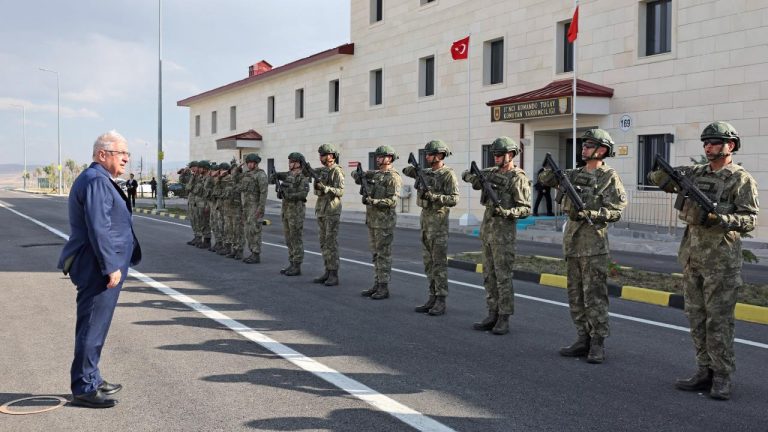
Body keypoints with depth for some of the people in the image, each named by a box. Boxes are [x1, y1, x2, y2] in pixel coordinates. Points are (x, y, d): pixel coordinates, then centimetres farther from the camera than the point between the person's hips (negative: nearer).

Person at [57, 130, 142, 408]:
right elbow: (98, 228, -23)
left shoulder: (100, 180, 18)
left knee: (94, 325, 18)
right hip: (98, 268, -11)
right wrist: (111, 267, -22)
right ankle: (84, 388, 1)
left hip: (97, 268, 11)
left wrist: (113, 264, 25)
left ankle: (91, 380, 29)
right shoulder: (97, 181, -16)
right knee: (93, 326, -5)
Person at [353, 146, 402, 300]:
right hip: (372, 219, 8)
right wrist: (359, 175, -3)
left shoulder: (393, 177, -12)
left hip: (385, 221, -8)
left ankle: (384, 288, -1)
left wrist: (372, 201, -28)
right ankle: (377, 285, 16)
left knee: (384, 254, -5)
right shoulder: (374, 174, 13)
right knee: (376, 254, 11)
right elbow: (355, 174, 20)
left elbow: (392, 201, -20)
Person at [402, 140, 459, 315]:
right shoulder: (427, 172, 12)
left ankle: (441, 302, -2)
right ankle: (432, 298, 14)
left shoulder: (448, 174, -12)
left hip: (438, 220, -8)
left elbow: (453, 200, -19)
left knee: (439, 262, -6)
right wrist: (415, 167, 4)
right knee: (428, 261, 9)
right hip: (425, 218, 8)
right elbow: (406, 171, 24)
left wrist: (433, 196, -27)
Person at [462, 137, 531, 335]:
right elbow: (466, 175, 12)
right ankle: (493, 315, 15)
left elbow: (526, 209, -13)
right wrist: (477, 177, -9)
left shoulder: (519, 179, -10)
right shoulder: (493, 172, 11)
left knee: (503, 276, -5)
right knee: (489, 275, 9)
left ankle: (504, 319, 1)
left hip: (504, 231, -8)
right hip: (486, 229, 8)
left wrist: (507, 212, -29)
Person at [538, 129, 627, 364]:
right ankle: (583, 340, 17)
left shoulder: (610, 177, -5)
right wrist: (551, 168, -5)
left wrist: (588, 214, -22)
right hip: (572, 240, 7)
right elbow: (545, 180, 16)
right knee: (575, 295, 10)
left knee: (595, 295, -5)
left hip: (594, 243, -7)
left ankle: (598, 344, 1)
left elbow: (616, 210, -12)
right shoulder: (575, 174, 13)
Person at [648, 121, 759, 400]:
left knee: (719, 321, -3)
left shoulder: (741, 179, -5)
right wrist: (669, 176, -8)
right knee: (697, 319, 10)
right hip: (692, 257, 7)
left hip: (721, 259, -6)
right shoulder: (696, 173, 12)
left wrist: (718, 218, -26)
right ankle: (705, 372, 18)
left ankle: (723, 378, 5)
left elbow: (750, 220, -11)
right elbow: (655, 177, 14)